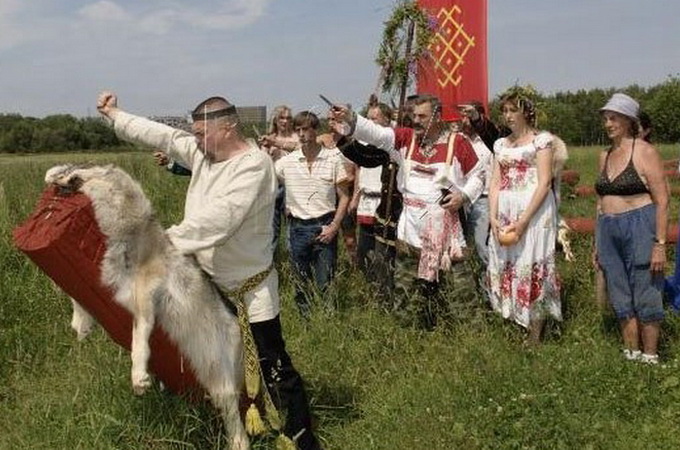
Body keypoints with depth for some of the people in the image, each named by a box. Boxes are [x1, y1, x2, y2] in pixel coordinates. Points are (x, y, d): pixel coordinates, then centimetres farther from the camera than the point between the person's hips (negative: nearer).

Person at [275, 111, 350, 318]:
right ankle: (306, 322, 24)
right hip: (298, 227, 2)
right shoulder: (287, 161, 2)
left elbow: (344, 196, 0)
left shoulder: (333, 158, -2)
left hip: (324, 227, -2)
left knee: (325, 282, 1)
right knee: (301, 283, 10)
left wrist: (334, 227, -9)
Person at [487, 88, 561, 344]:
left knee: (532, 268, -6)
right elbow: (495, 183, 11)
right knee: (503, 266, 4)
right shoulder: (501, 144, 15)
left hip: (534, 211, -6)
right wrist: (493, 217, -5)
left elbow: (544, 183, -10)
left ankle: (535, 337, 0)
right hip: (504, 213, 6)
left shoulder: (541, 139, -2)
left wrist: (523, 220, -17)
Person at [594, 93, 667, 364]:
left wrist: (660, 244, -16)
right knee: (621, 298, 11)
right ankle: (631, 354, 22)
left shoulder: (645, 152, -7)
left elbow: (662, 201, -10)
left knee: (645, 298, 0)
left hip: (640, 229, -7)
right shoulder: (605, 156, 13)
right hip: (609, 232, 7)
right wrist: (597, 242, 17)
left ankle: (650, 358, 12)